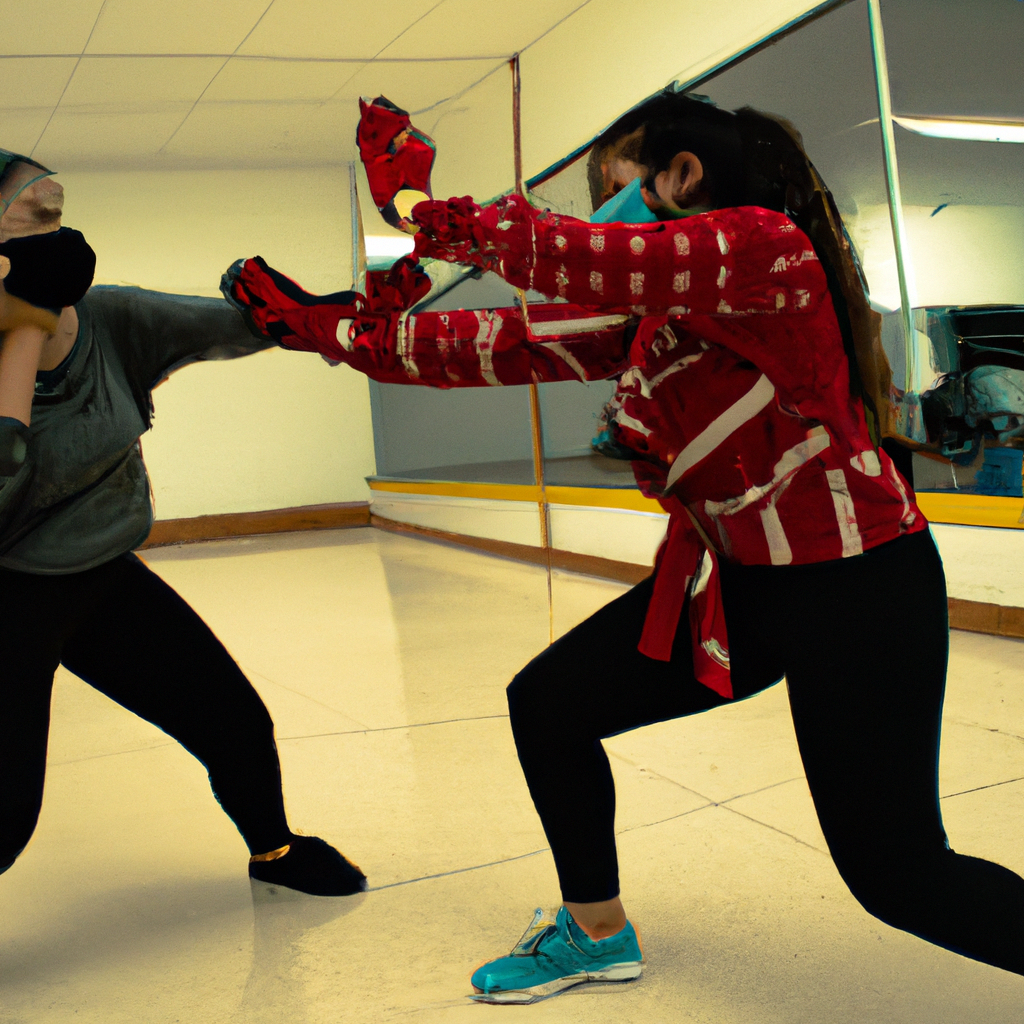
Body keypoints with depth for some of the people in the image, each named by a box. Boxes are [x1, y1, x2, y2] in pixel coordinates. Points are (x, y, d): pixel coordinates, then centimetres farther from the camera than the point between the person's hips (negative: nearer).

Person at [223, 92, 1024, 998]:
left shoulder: (765, 243, -17)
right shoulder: (651, 310, 8)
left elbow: (591, 265, -27)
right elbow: (514, 343, 5)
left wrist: (465, 227, -11)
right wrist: (338, 333, 5)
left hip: (856, 589, -8)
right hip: (733, 581, 8)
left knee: (897, 873, -5)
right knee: (548, 703, 6)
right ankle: (597, 935, 27)